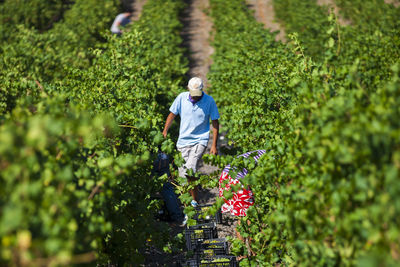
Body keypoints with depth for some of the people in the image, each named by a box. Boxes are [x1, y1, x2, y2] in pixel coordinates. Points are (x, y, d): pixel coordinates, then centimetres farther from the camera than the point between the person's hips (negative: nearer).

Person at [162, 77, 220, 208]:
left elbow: (215, 123, -1)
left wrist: (214, 145, -3)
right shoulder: (182, 97, -3)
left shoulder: (209, 101, -7)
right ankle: (194, 201, 17)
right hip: (184, 140, 3)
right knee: (191, 173, 6)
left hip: (200, 140, -3)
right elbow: (172, 114, 10)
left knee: (190, 170, -21)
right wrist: (165, 131, 2)